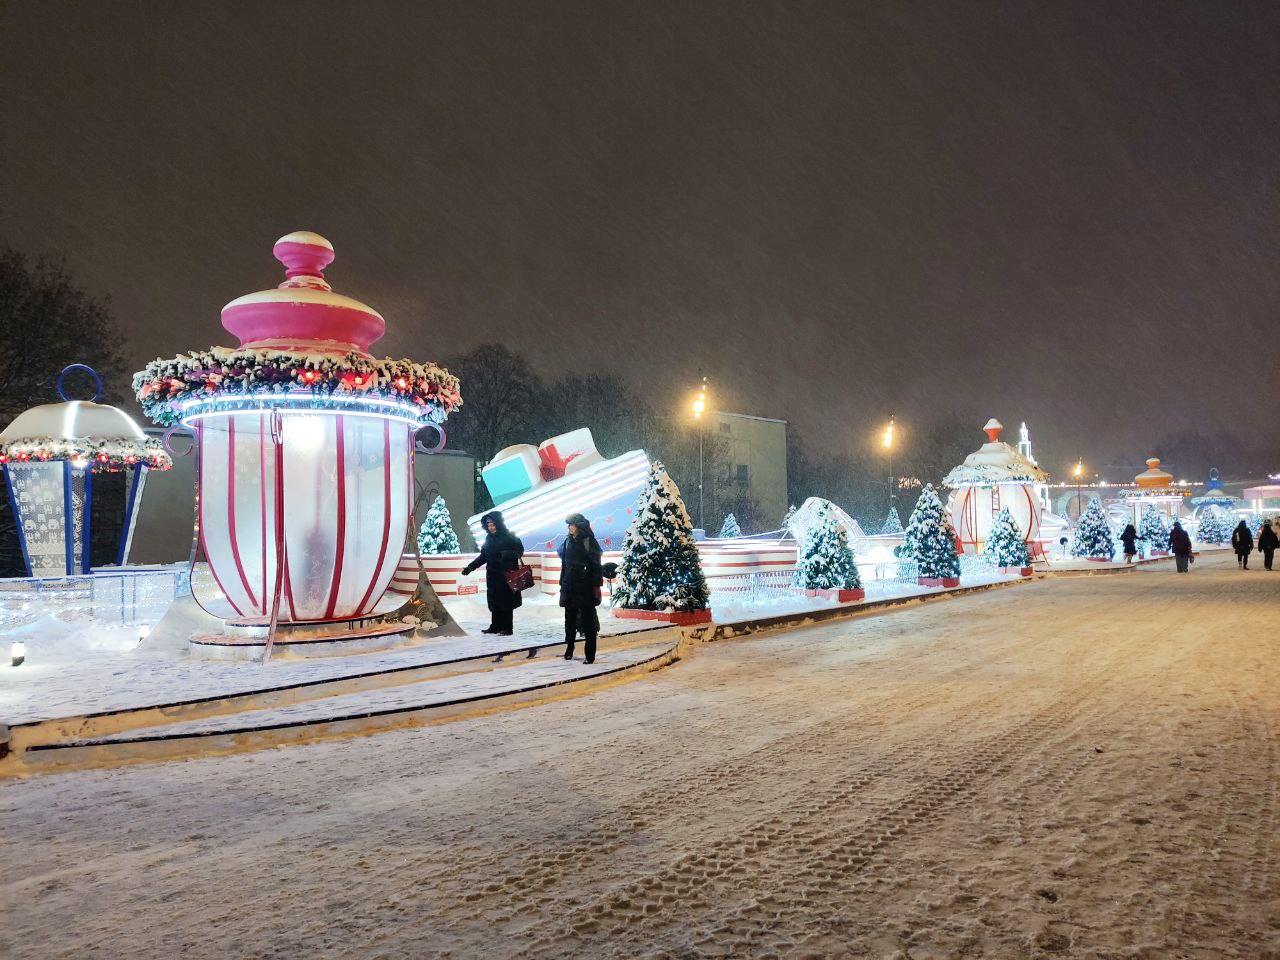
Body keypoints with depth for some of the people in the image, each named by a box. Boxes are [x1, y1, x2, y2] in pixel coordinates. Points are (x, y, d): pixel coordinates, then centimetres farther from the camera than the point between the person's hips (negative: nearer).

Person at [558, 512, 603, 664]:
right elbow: (564, 564, 15)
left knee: (588, 620, -2)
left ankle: (590, 654, 2)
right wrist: (562, 583, 13)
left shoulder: (589, 541, -7)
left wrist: (596, 585, -11)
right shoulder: (568, 541, 10)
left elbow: (596, 564, -8)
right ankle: (569, 649, 22)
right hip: (570, 586, 5)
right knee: (570, 619, 10)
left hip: (585, 587, -5)